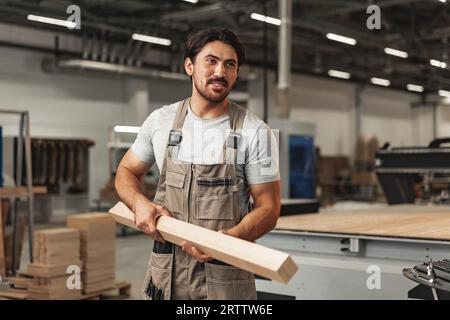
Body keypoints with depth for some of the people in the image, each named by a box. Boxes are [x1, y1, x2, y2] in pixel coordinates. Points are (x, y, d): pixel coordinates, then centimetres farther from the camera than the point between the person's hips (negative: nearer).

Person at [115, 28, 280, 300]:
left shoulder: (256, 133, -7)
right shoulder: (160, 121, 3)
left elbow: (268, 208, -6)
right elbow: (127, 171, 15)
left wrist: (223, 240, -24)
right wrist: (140, 203, -7)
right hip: (165, 270, 3)